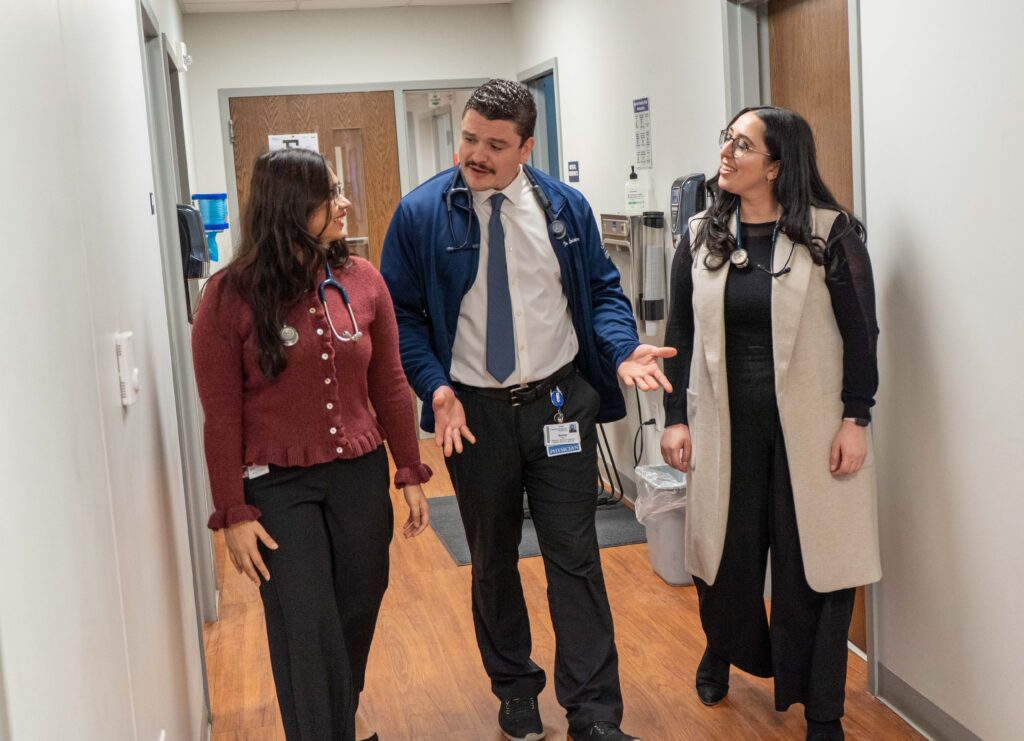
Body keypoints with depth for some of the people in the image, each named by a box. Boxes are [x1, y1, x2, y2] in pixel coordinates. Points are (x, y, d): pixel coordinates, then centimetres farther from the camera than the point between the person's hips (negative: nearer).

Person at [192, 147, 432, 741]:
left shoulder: (362, 280, -2)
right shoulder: (232, 297, -12)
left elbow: (389, 387, 5)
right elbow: (222, 416, -8)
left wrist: (412, 475, 7)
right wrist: (234, 513, -8)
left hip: (360, 475, 4)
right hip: (279, 485, -3)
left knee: (359, 612, 14)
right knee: (308, 631, -4)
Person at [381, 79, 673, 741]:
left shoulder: (565, 207, 0)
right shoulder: (421, 214, -5)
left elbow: (602, 289, 7)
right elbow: (401, 314, -2)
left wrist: (622, 350, -13)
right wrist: (435, 387, -17)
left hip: (560, 402, 0)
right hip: (472, 412, 0)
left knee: (575, 557, 1)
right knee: (493, 560, 15)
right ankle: (515, 687, 35)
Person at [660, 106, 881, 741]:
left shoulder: (833, 234, -5)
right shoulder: (702, 237, 6)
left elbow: (861, 332, -4)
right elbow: (681, 333, 9)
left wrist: (855, 420, -7)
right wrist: (676, 417, 4)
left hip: (809, 427, -3)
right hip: (726, 425, 3)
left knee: (811, 562, 2)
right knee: (725, 552, 10)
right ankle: (723, 651, 42)